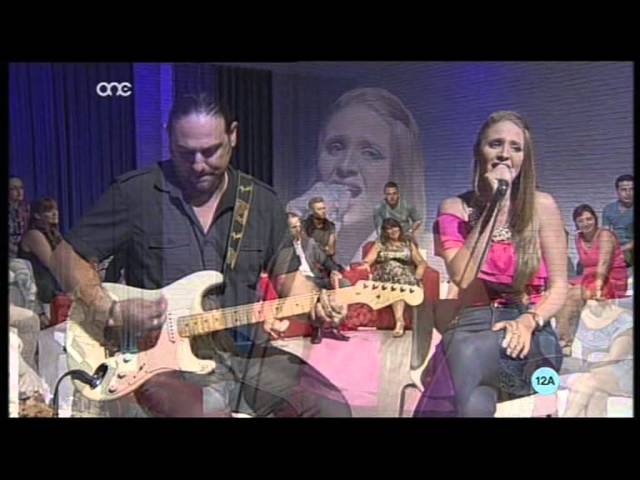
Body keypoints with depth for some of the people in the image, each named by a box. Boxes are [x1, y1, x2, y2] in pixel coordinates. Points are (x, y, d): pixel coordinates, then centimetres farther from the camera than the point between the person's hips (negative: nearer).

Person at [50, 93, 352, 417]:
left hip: (246, 352, 4)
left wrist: (315, 304, -6)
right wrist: (112, 313, -14)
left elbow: (286, 274, 15)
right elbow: (67, 255, 0)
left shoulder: (262, 201, 6)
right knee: (206, 411, -33)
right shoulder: (135, 193, -6)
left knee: (332, 408, -11)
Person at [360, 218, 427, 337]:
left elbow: (421, 263, 15)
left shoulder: (408, 244, 23)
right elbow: (367, 261, 9)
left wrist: (417, 277, -5)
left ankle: (399, 321, -49)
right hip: (384, 277, 0)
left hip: (407, 278, 0)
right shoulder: (379, 244, 22)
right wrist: (366, 264, -16)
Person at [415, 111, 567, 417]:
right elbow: (463, 278, -10)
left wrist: (528, 322, -17)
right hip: (472, 326, 0)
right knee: (474, 403, -35)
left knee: (467, 353, -36)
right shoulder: (454, 208, 6)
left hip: (528, 336, 0)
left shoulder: (541, 206, 5)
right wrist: (493, 206, -10)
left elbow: (558, 288, 5)